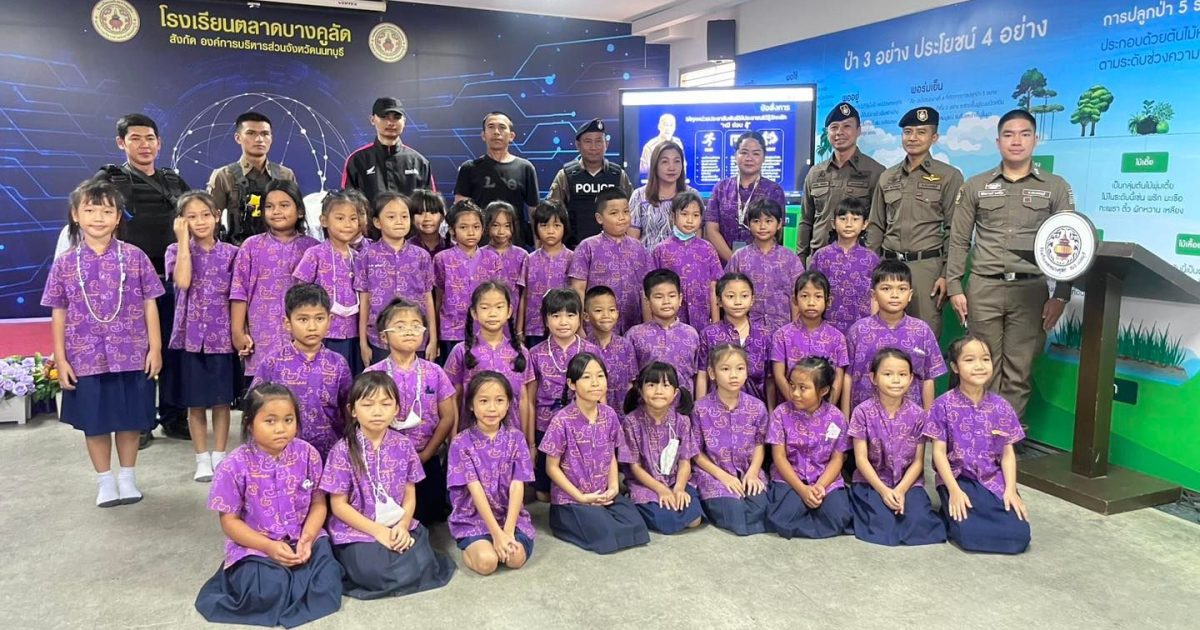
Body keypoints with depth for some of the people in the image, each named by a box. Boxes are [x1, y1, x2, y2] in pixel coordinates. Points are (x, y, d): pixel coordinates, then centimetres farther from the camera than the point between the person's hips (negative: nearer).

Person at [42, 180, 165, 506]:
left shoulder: (135, 257, -2)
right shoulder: (65, 264, 0)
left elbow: (149, 305, 1)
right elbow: (59, 313, 4)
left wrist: (155, 348, -3)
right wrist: (60, 359, 0)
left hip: (132, 356, -1)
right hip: (86, 358, 1)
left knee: (130, 420, 10)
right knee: (94, 423, 11)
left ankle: (127, 477, 27)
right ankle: (105, 481, 27)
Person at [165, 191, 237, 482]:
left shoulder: (230, 253, 2)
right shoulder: (176, 250, 1)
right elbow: (182, 282, -20)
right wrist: (184, 240, -14)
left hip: (222, 335, 0)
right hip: (191, 335, 0)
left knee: (222, 400, 7)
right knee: (195, 403, 8)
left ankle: (219, 456, 19)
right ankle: (202, 458, 19)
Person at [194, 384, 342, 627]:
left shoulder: (308, 454, -6)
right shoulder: (235, 466, -12)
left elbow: (318, 504, 1)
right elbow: (230, 521, -7)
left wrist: (307, 538, -18)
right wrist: (270, 547, -18)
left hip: (303, 540, 2)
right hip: (255, 546, -2)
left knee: (325, 584, -22)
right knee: (267, 593, -28)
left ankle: (287, 577, 7)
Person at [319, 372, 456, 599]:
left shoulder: (403, 445, 1)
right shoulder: (343, 450, -9)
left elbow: (410, 495, 5)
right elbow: (338, 505, -7)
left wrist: (403, 525, -14)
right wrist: (378, 531, -16)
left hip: (398, 528, 3)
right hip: (357, 531, -2)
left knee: (421, 568, -21)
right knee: (379, 573, -28)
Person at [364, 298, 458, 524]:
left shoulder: (434, 373, -3)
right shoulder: (372, 375, -8)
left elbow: (448, 417, -1)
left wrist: (425, 454, -8)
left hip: (427, 461, 1)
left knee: (428, 518, 8)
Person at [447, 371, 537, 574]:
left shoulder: (516, 439, -2)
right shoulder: (461, 444, -8)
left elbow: (517, 487, -8)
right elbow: (476, 490, -14)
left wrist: (508, 531, -18)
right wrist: (496, 533, -21)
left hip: (511, 515, 2)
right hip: (473, 518, -2)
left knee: (517, 557, -23)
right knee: (487, 561, -25)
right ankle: (470, 547, 6)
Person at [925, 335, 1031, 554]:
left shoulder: (1001, 406, 3)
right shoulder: (944, 405, -6)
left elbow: (1008, 453, 6)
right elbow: (939, 451, -6)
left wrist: (1010, 489, -8)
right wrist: (954, 490, -15)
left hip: (994, 480, 3)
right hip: (958, 478, -3)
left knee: (1019, 535, -16)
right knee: (971, 534, -24)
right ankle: (953, 512, 9)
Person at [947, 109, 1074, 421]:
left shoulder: (1056, 187, 8)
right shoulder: (975, 186, 10)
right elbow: (958, 241, 9)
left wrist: (1061, 296, -1)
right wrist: (954, 287, 2)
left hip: (1031, 290, 0)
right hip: (984, 289, 0)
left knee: (1018, 372, 2)